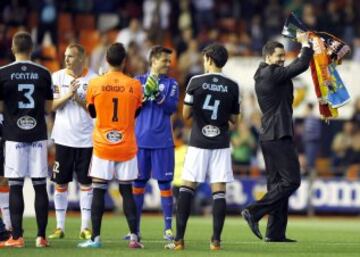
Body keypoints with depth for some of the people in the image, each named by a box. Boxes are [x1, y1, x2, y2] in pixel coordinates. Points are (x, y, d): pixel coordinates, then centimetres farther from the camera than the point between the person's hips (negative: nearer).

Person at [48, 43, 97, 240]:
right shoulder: (58, 77, 3)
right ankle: (60, 227, 9)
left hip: (86, 139, -1)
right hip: (63, 137, 1)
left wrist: (78, 98, -17)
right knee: (60, 182, 3)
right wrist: (67, 95, -17)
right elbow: (52, 106, -2)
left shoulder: (93, 79, -2)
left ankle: (85, 227, 7)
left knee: (86, 182, 1)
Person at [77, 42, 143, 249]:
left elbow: (92, 113, 9)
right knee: (127, 191, 7)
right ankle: (134, 237, -1)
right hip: (127, 147, 1)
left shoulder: (95, 84, -6)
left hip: (103, 146, -1)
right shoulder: (135, 85, -4)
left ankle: (96, 238, -2)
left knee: (99, 191, 3)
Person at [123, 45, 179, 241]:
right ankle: (135, 227, 9)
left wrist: (157, 95, -19)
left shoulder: (171, 84, 7)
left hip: (162, 141, -1)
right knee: (138, 182, 4)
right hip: (141, 139, 1)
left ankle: (168, 228, 2)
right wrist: (146, 92, -14)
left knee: (164, 182, -2)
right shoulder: (139, 81, 10)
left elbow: (172, 107, -5)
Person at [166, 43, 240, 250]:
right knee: (219, 190, 2)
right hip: (221, 144, 1)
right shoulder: (232, 86, 0)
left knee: (187, 187, 4)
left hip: (199, 143, -1)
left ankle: (179, 239, -2)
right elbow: (234, 119, 7)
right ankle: (216, 240, -3)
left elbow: (186, 114, 0)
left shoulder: (196, 82, -6)